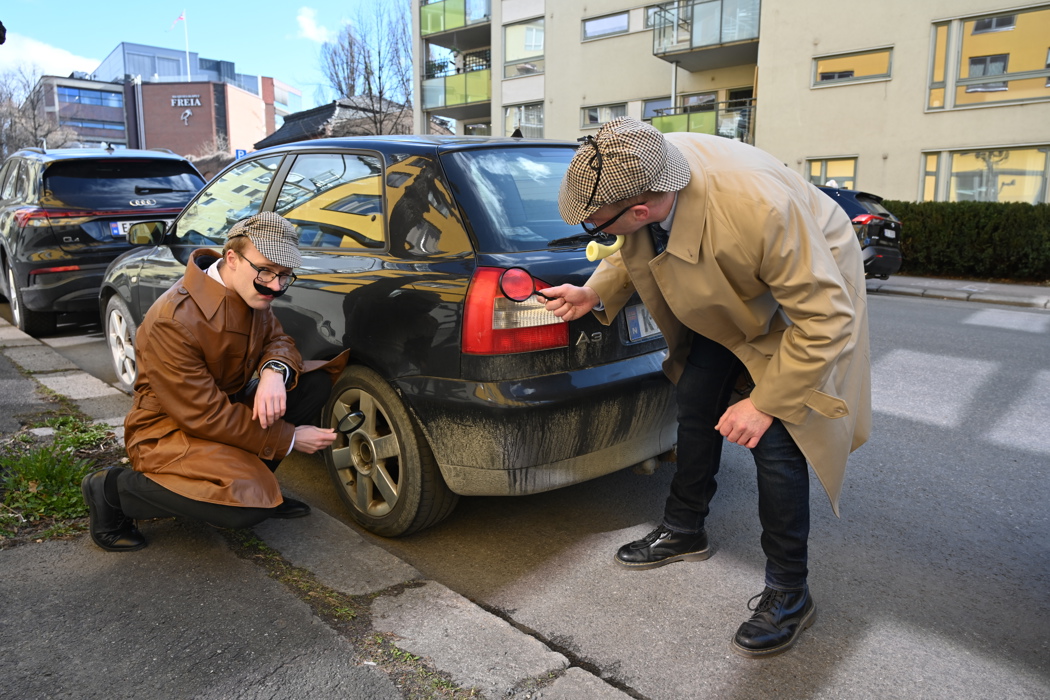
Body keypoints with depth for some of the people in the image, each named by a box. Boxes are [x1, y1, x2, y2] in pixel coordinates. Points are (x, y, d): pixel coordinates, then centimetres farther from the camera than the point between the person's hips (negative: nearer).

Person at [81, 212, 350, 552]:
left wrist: (275, 370, -25)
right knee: (246, 506, -31)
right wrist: (289, 440, -22)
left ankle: (253, 480, 4)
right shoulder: (173, 321, -29)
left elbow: (277, 338, 1)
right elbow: (205, 417, -27)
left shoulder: (250, 292, -6)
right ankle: (113, 489, -6)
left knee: (317, 382, -9)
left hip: (228, 407, 8)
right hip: (170, 429, -8)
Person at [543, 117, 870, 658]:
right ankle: (684, 531, 31)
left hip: (809, 293, -6)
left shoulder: (760, 207, -43)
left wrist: (765, 403, -27)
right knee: (695, 405, 9)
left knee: (774, 441, -12)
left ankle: (789, 592, 8)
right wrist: (595, 295, -14)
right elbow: (635, 253, 2)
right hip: (723, 299, 7)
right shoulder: (637, 174, -22)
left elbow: (826, 318, -31)